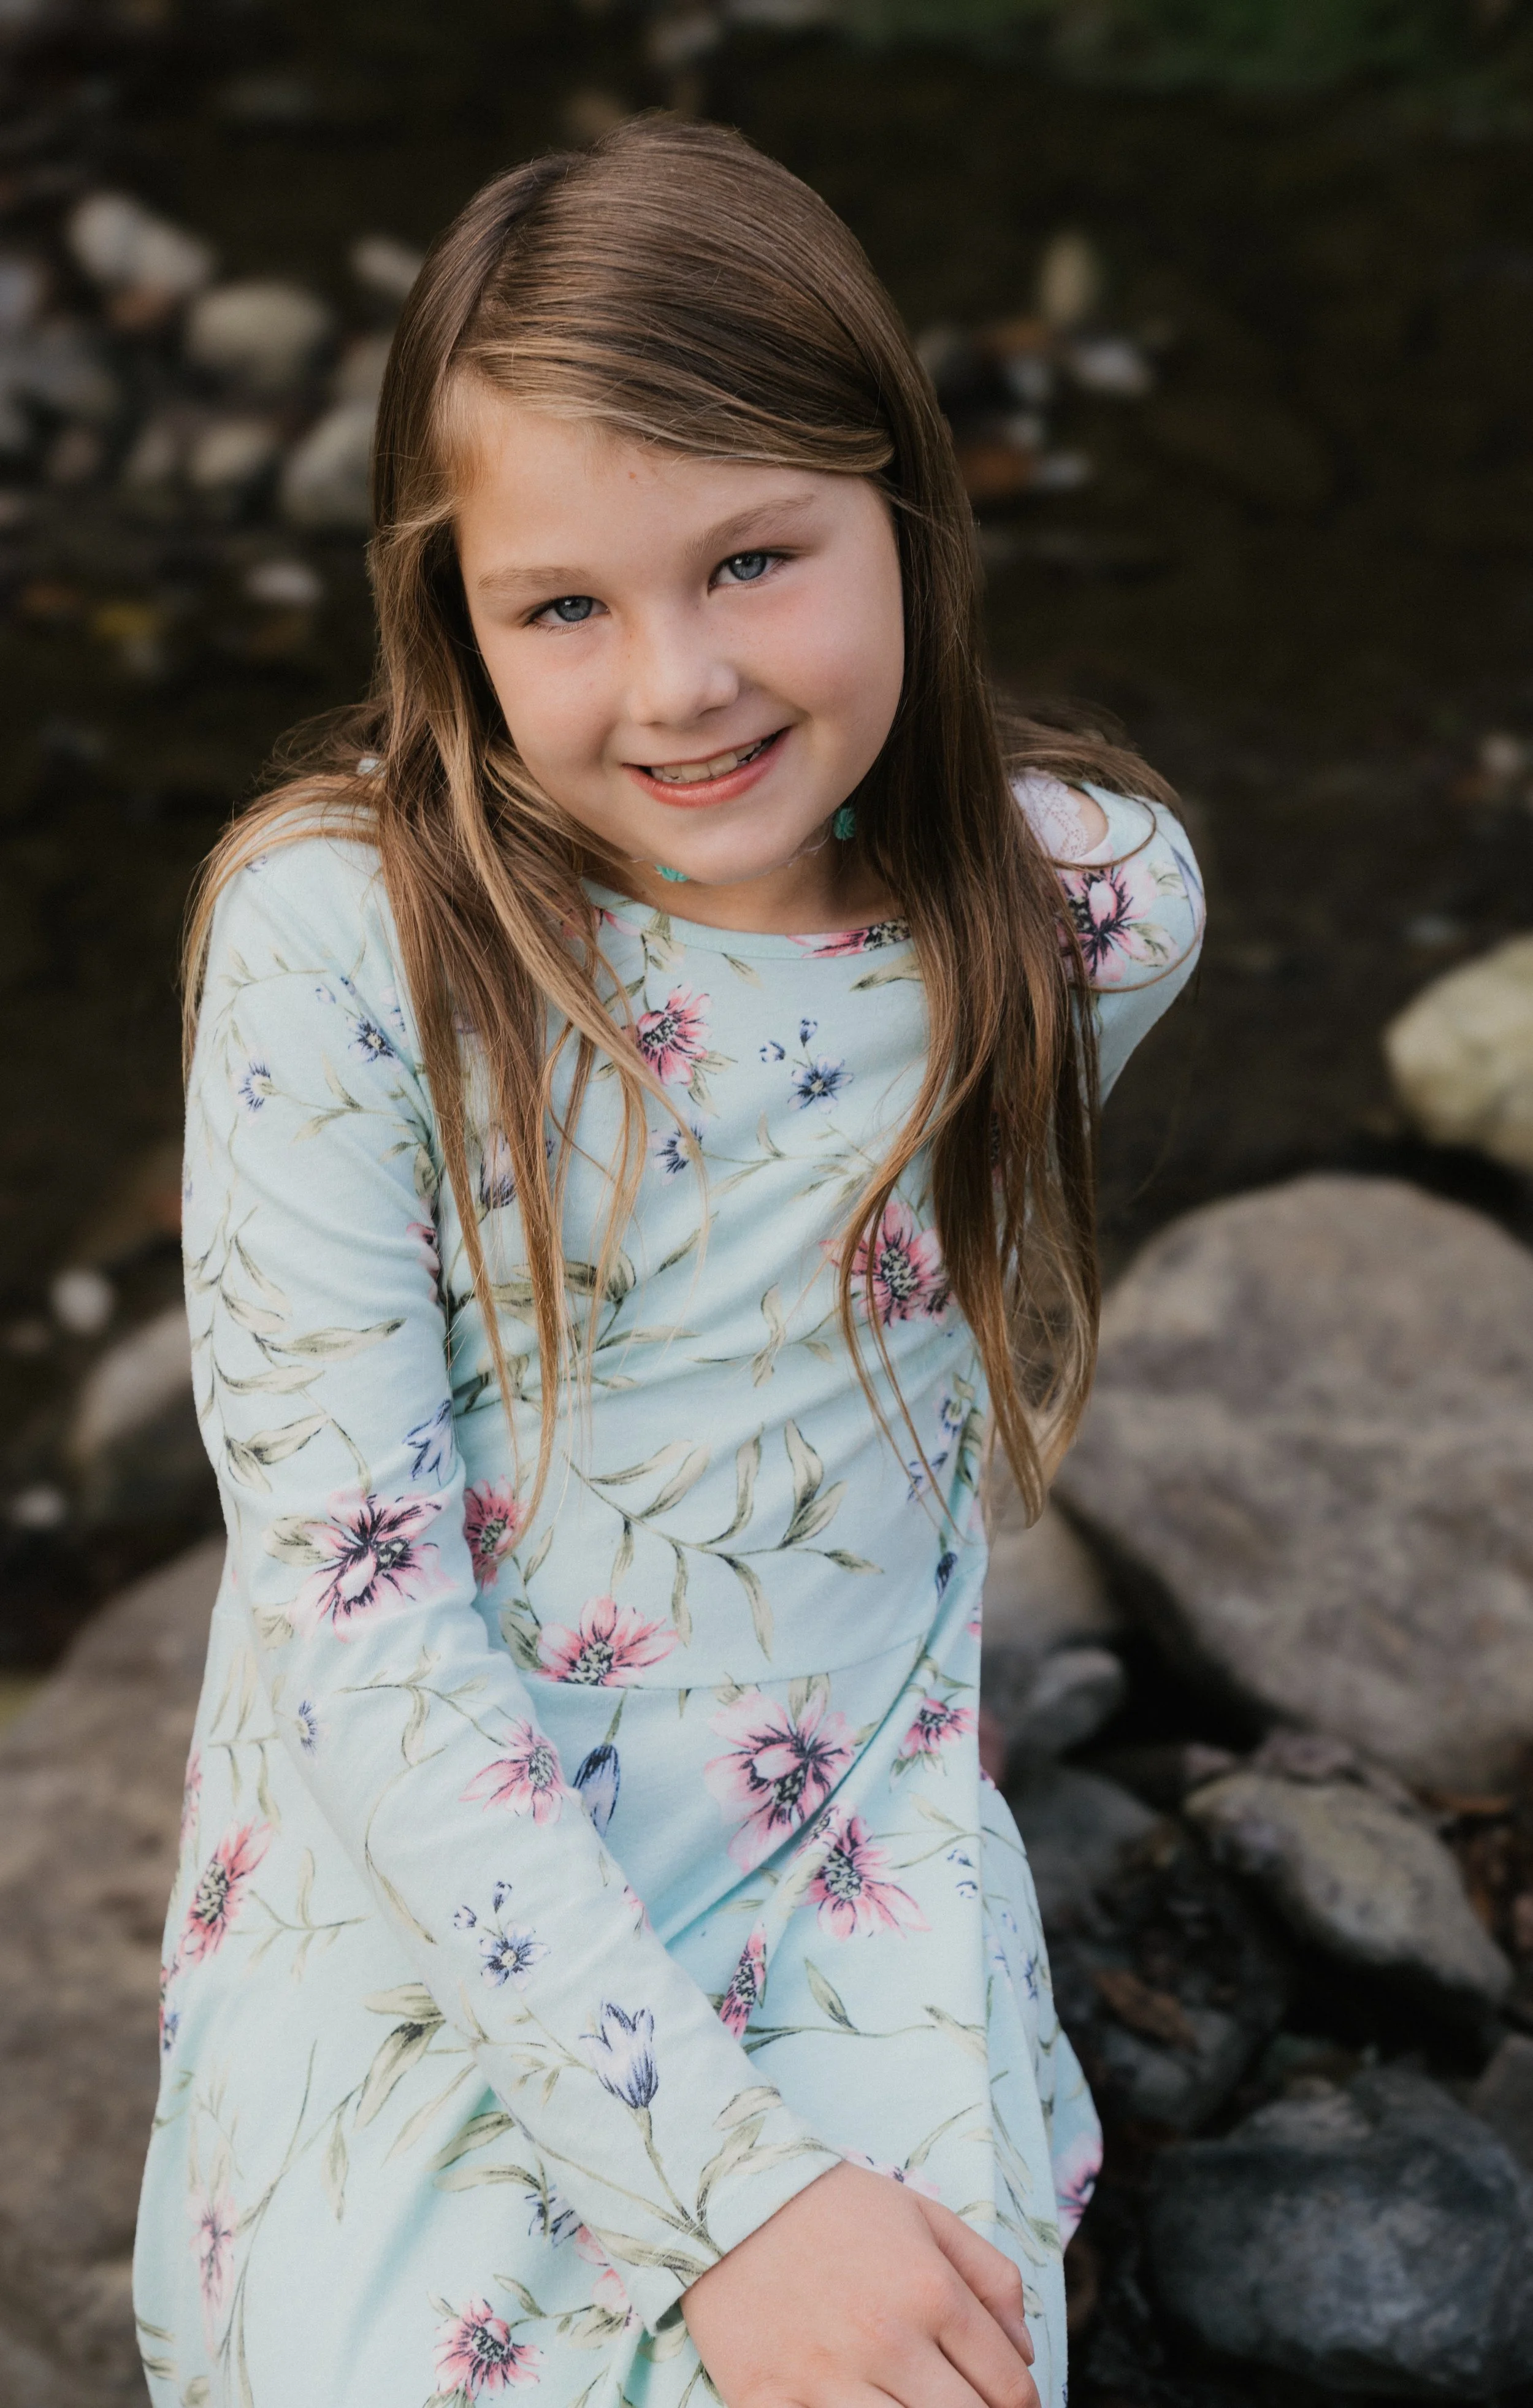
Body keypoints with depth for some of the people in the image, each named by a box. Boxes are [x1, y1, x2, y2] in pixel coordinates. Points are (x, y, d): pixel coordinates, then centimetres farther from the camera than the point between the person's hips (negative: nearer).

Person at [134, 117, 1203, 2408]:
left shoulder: (1091, 903, -10)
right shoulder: (340, 938, -18)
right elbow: (355, 1615, -18)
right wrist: (727, 2178, -23)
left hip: (856, 1877, 2)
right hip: (426, 1906, -1)